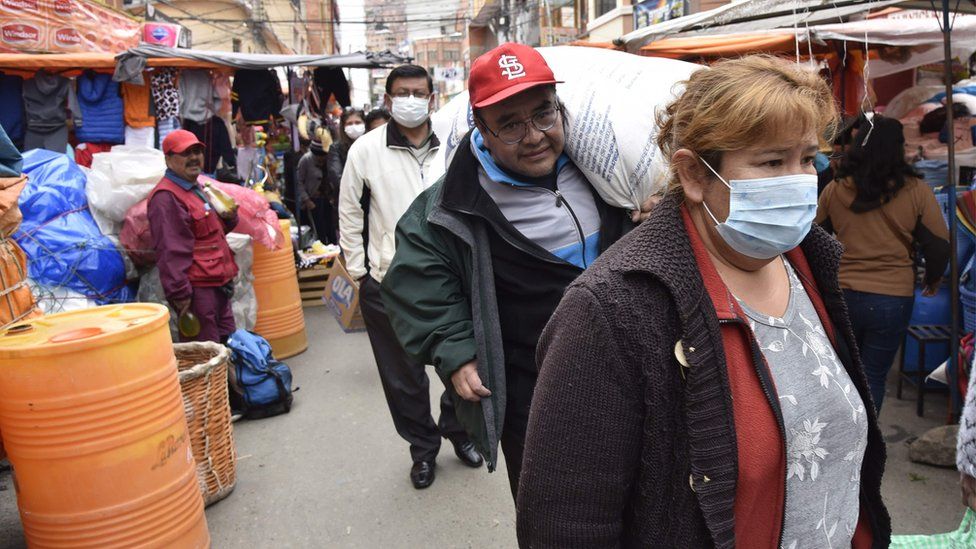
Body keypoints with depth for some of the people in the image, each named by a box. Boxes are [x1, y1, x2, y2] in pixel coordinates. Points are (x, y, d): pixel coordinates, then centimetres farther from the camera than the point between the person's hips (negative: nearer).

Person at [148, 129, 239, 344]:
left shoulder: (197, 189, 17)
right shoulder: (166, 197, -14)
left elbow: (215, 229, 29)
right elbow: (170, 252, -20)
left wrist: (229, 217, 7)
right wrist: (180, 294, -22)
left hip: (218, 284, 10)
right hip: (197, 289, -10)